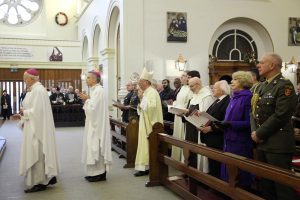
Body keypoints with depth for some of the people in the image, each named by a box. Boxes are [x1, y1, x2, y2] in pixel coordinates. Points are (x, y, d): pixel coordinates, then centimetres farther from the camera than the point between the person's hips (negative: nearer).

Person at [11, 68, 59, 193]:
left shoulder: (38, 90, -18)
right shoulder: (35, 89, 13)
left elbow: (37, 111, -23)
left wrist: (24, 113, -8)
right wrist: (22, 116, 9)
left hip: (37, 128, -10)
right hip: (35, 127, 10)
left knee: (36, 154, -3)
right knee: (38, 154, 15)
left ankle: (40, 182, 5)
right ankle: (47, 177, 22)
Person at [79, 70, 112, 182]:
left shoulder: (98, 91, -16)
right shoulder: (95, 90, 13)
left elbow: (93, 108, -22)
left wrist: (87, 99, -9)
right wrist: (87, 99, 5)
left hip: (97, 124, -10)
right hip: (94, 123, 10)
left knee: (96, 147, -4)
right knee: (94, 147, 13)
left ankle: (100, 174, 5)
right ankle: (96, 172, 20)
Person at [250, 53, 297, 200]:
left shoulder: (284, 85, -13)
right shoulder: (261, 87, 14)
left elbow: (280, 116, -21)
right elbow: (254, 112, 13)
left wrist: (259, 134, -15)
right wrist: (254, 132, -4)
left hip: (278, 144, -8)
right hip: (262, 143, 8)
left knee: (282, 186, 0)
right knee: (264, 184, 18)